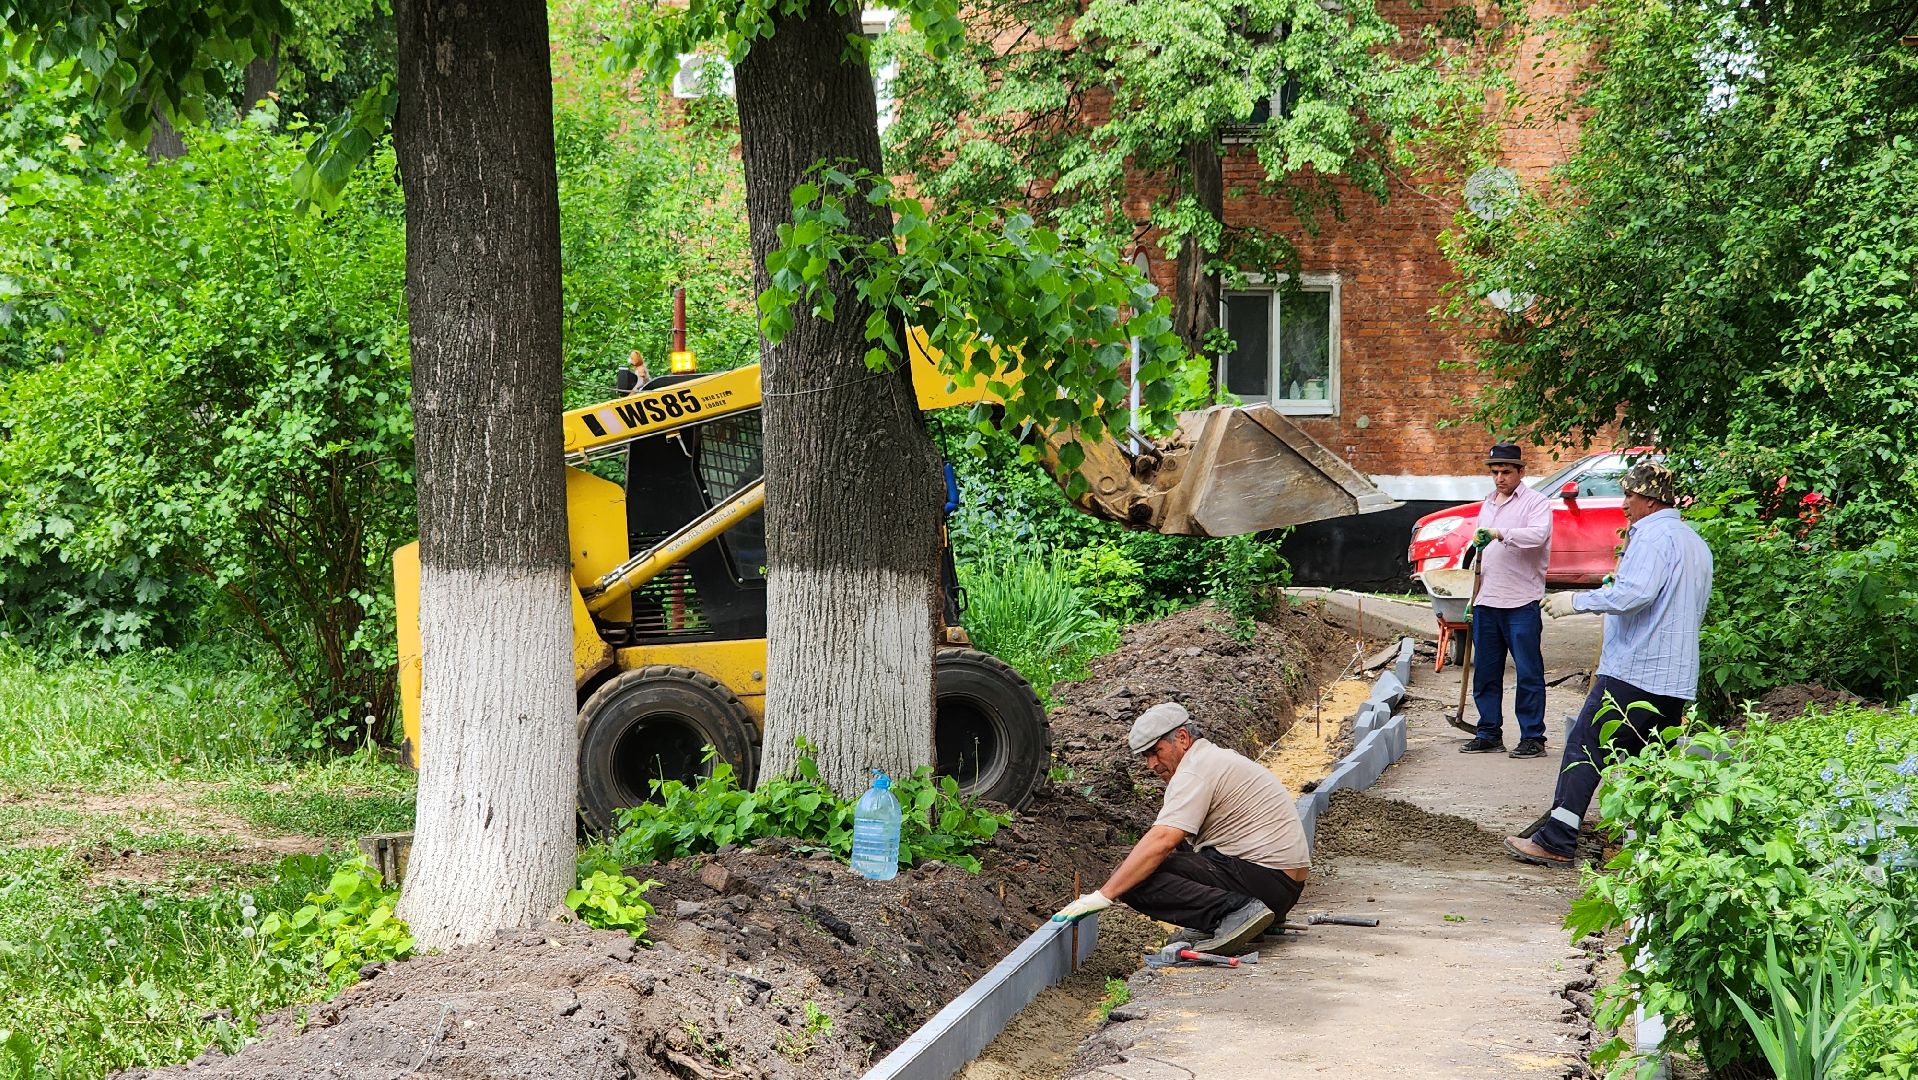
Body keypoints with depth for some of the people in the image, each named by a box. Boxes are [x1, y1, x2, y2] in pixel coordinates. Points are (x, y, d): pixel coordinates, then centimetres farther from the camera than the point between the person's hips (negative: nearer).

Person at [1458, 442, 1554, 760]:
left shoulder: (1536, 502, -4)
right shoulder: (1488, 504, 19)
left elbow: (1538, 534, -25)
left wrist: (1499, 533, -38)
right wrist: (1474, 597, 23)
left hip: (1521, 602, -7)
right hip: (1487, 602, 7)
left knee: (1528, 672, -4)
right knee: (1486, 672, 9)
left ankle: (1532, 737, 1)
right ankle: (1489, 734, 17)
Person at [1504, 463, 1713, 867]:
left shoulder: (1652, 536, -11)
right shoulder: (1697, 544, 20)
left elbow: (1633, 594, -25)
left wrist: (1578, 600, -16)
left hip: (1633, 672, -9)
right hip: (1678, 680, 9)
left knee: (1584, 750, -6)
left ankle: (1556, 841, -9)